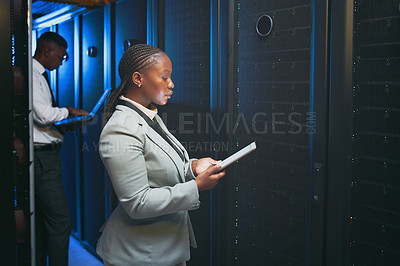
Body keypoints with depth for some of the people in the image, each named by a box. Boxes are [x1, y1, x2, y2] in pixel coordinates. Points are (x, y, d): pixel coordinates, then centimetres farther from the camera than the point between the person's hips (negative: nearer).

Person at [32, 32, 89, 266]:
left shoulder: (40, 75, 19)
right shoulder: (31, 75, -12)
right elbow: (44, 115, -22)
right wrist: (69, 112, -7)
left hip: (46, 156, 10)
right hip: (41, 156, -10)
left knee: (42, 220, 14)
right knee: (60, 220, -10)